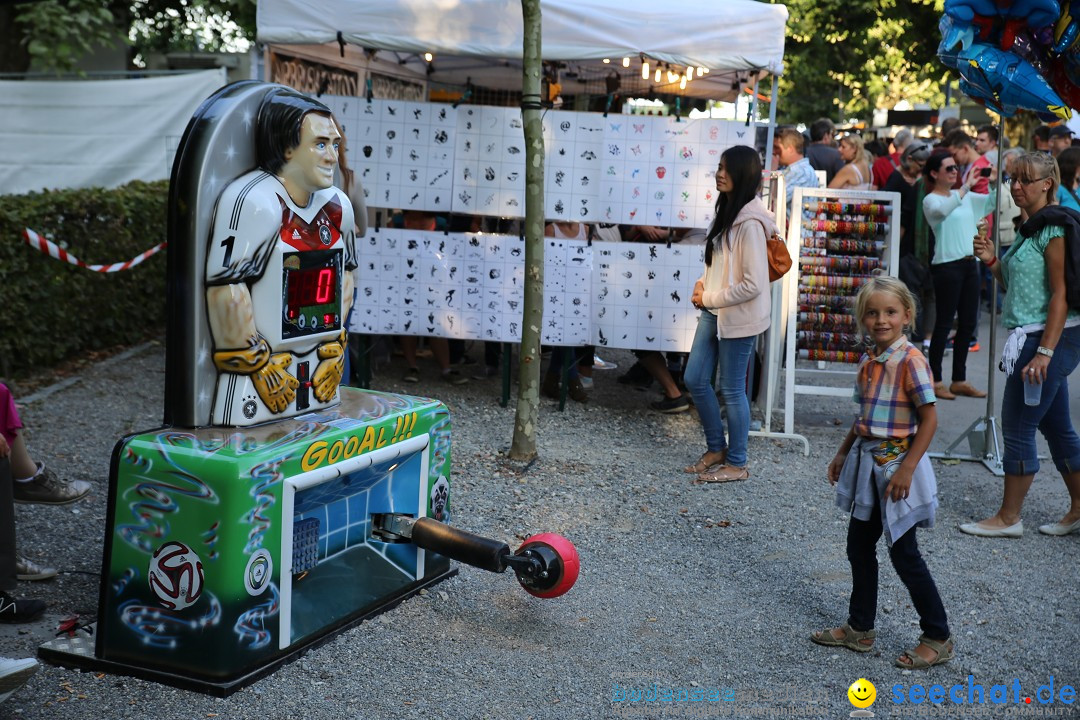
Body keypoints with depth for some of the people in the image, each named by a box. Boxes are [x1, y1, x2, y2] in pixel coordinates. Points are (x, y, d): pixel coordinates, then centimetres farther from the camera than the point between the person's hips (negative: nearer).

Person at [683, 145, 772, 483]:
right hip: (714, 312, 9)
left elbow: (753, 284, -23)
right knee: (694, 380, 14)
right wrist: (703, 284, 4)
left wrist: (709, 298, -14)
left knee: (731, 390, 3)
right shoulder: (727, 211, 7)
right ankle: (716, 449, 30)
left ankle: (736, 464, 19)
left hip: (738, 317, -9)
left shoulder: (750, 223, -21)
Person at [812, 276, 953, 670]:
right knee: (859, 546, 14)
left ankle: (938, 638, 13)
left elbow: (929, 418, -18)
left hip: (896, 463, -8)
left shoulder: (910, 360, -17)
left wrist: (906, 468, -21)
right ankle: (859, 629, 28)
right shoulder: (868, 361, 7)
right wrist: (843, 453, 17)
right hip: (866, 461, 8)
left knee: (903, 554, -1)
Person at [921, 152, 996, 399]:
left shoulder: (964, 197, 15)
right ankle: (935, 381, 6)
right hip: (946, 265, -7)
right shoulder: (931, 200, -6)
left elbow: (991, 203, 18)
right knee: (944, 324, -3)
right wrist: (967, 186, -27)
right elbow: (942, 210, -27)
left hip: (969, 263, 7)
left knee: (967, 324, 10)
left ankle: (959, 380, 19)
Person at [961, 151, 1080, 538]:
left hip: (1048, 338, -10)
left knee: (1017, 427, -3)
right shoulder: (1030, 227, 15)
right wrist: (992, 261, 4)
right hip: (1033, 338, 10)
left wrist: (1043, 353, -24)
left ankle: (1008, 518, 8)